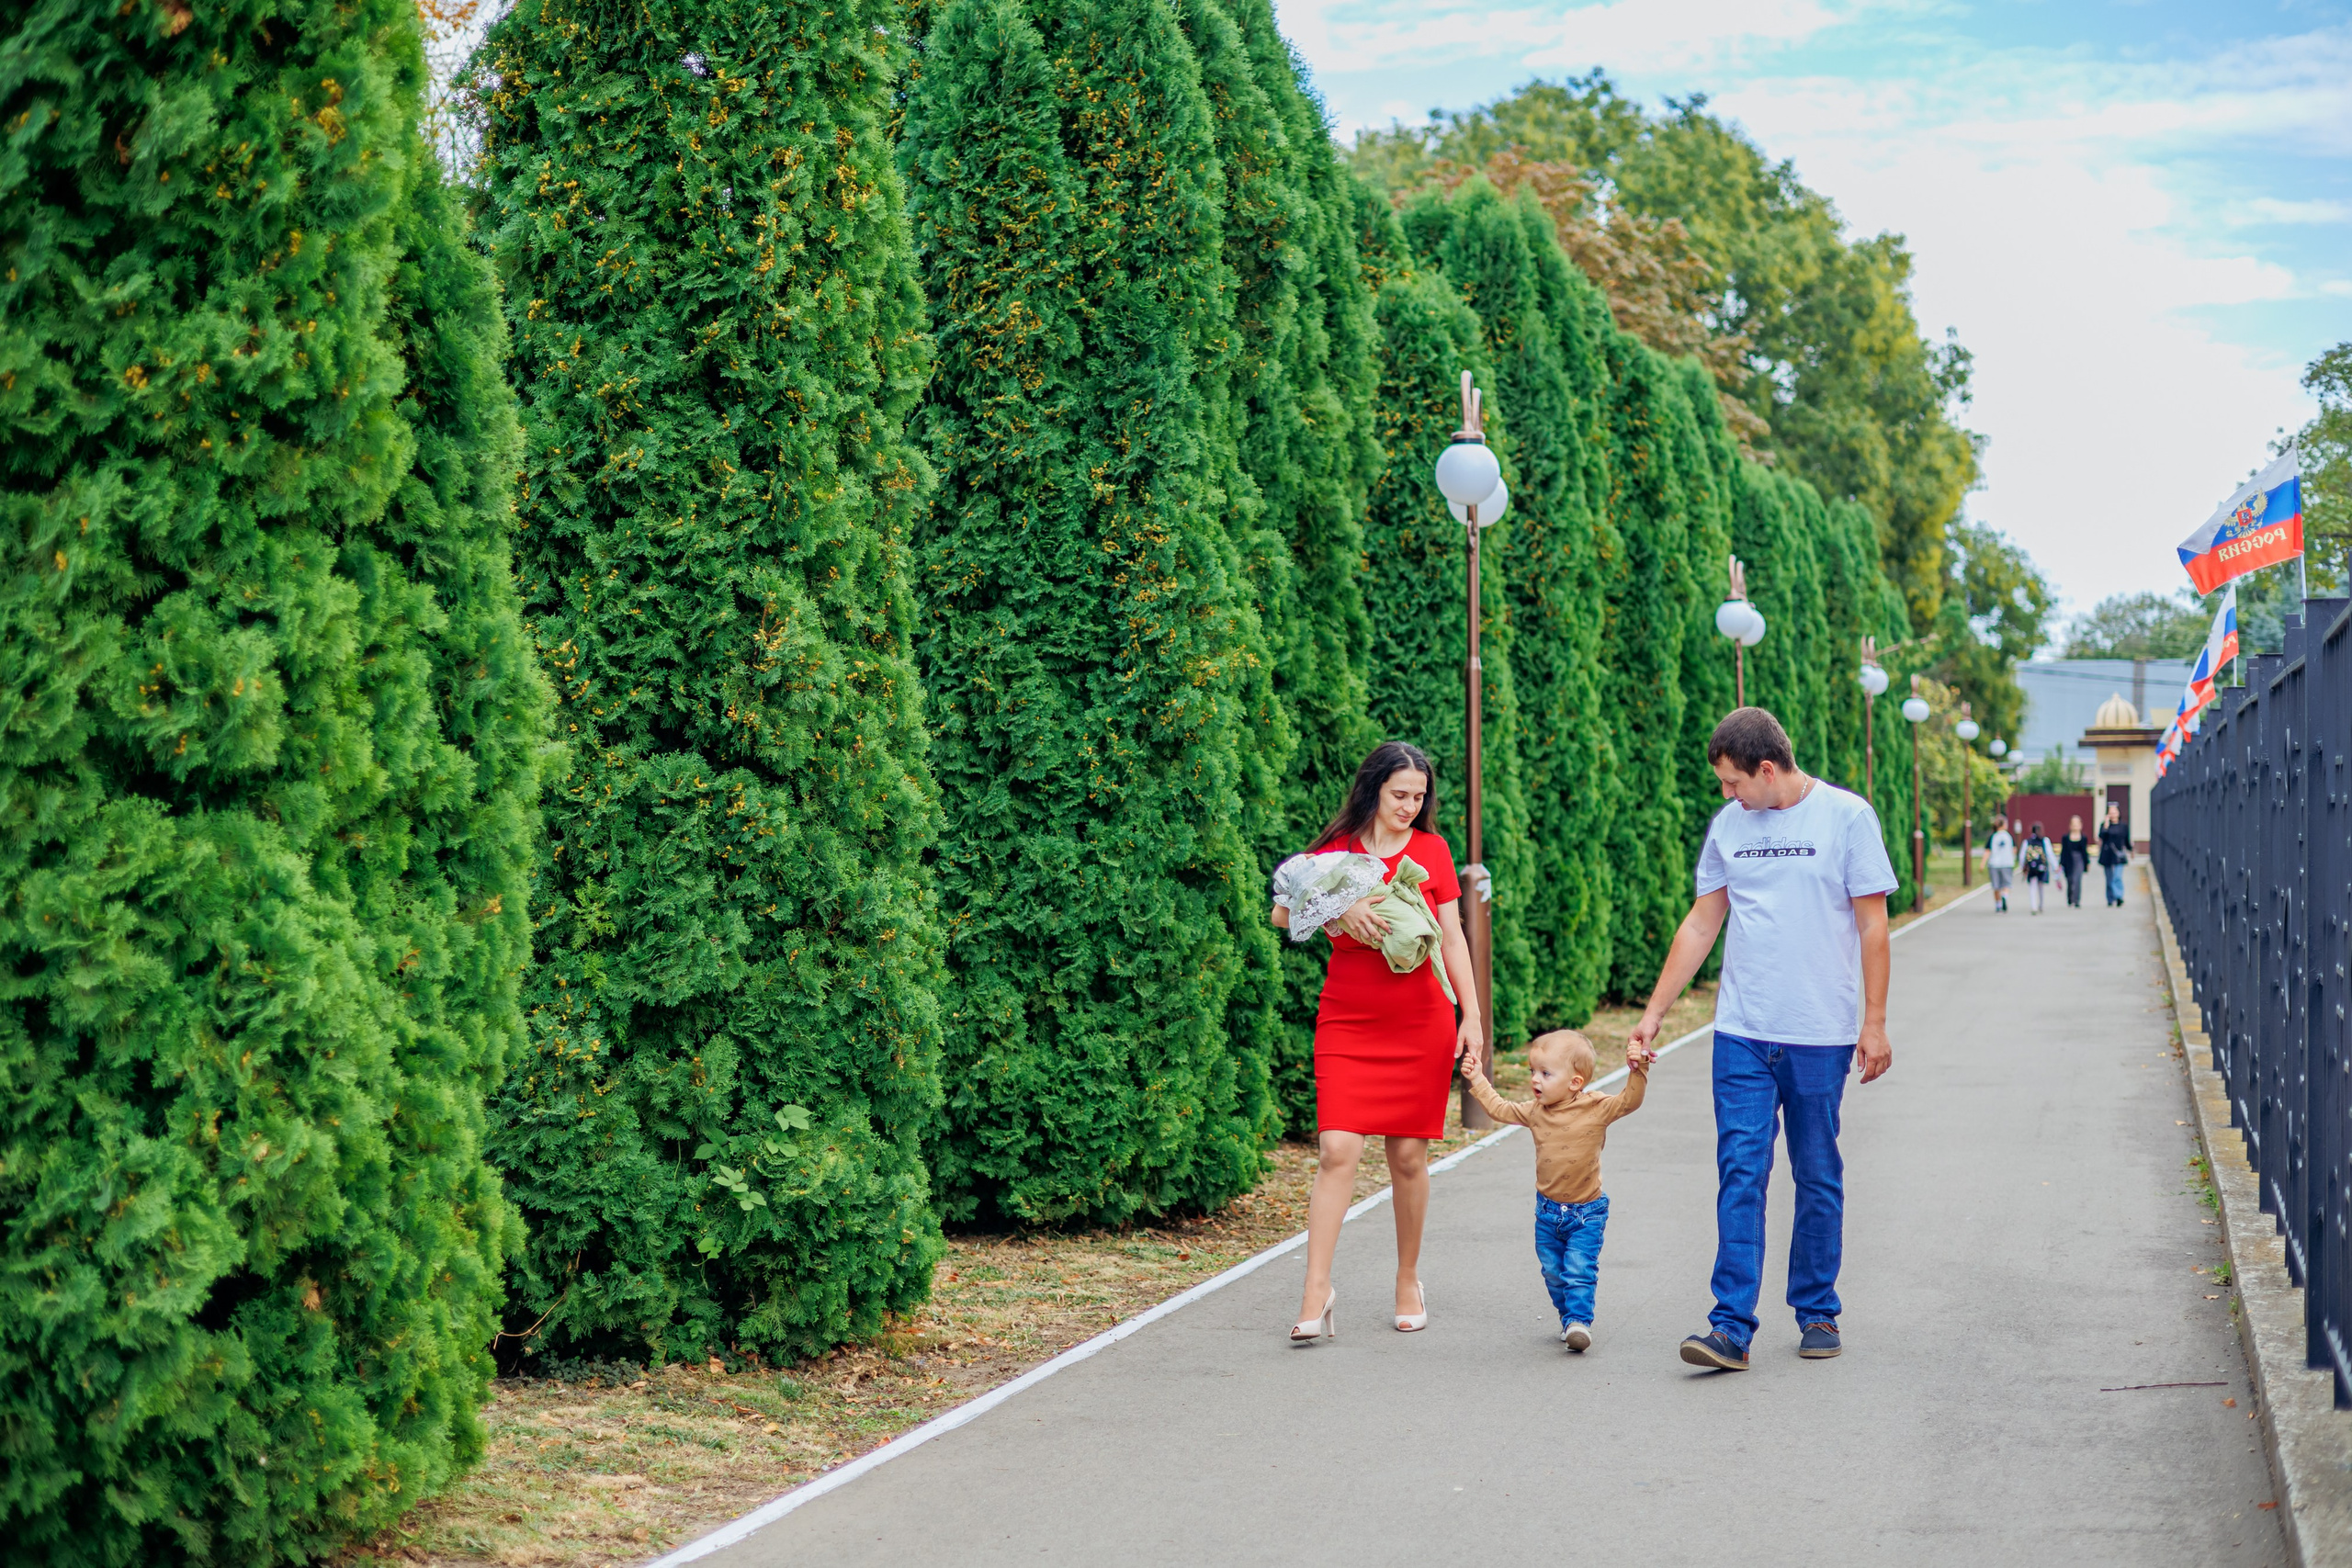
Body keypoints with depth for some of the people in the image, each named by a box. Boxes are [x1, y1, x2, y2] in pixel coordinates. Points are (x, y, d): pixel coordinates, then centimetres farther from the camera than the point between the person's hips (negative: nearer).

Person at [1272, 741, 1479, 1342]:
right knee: (1337, 1150, -12)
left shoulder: (1432, 850, 6)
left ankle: (1408, 1281, 22)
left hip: (1421, 1023, 1)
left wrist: (1471, 1014, 3)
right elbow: (1282, 914, -4)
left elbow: (1452, 938, 8)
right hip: (1348, 1023, -1)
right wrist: (1337, 909, -21)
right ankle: (1317, 1291, -11)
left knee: (1408, 1156, 5)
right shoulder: (1336, 848, 3)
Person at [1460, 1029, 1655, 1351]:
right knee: (1553, 1272, 12)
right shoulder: (1535, 1112, 0)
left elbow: (1629, 1101, -18)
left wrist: (1637, 1072, -33)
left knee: (1579, 1270, -13)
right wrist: (1477, 1078, 12)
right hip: (1548, 1211, 5)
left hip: (1586, 1213, -5)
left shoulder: (1597, 1109, -12)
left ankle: (1579, 1322, -9)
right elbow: (1499, 1108, 12)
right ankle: (1568, 1318, 26)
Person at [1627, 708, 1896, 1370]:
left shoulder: (1846, 816, -3)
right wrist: (1654, 1011, 11)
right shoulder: (1729, 824, 8)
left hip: (1821, 1035, -3)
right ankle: (1732, 1327, -7)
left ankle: (1817, 1313, 21)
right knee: (1740, 1176, -5)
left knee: (1819, 1180, 8)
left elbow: (1872, 924, -2)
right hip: (1742, 1035, 3)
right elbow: (1701, 924, 13)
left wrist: (1874, 1023, -5)